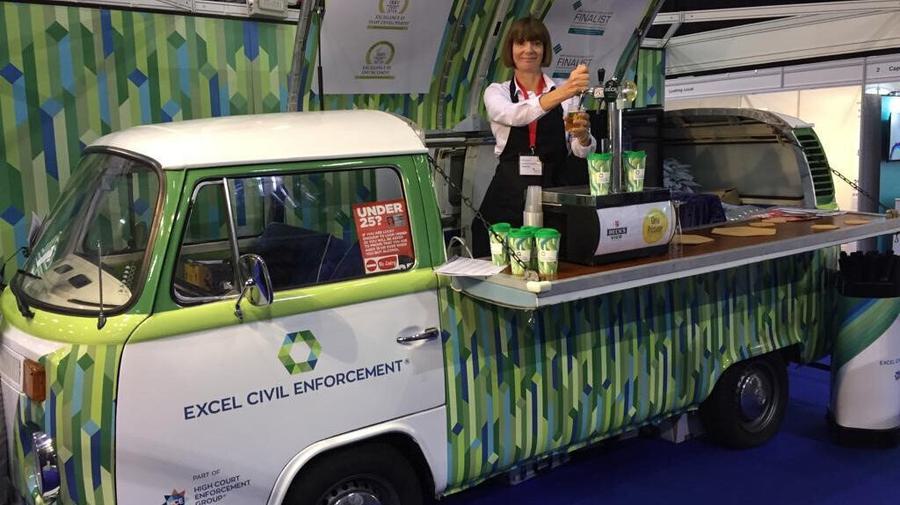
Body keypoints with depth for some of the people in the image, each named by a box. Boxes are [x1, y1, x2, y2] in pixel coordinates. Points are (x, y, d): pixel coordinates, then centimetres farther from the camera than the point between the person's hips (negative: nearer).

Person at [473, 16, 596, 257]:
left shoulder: (567, 92, 6)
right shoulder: (497, 92, 5)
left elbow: (582, 151, -2)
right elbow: (515, 116, -20)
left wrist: (583, 135, -26)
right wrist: (562, 93, -35)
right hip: (508, 197, 0)